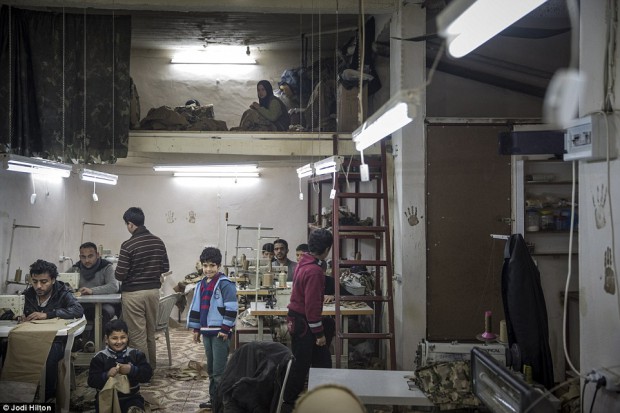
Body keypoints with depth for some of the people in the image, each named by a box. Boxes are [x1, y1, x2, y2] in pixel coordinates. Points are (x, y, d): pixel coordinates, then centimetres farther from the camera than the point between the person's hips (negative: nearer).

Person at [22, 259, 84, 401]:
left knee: (48, 356, -37)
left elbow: (78, 310, -23)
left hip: (56, 340, -4)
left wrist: (47, 315, -27)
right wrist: (24, 318, -4)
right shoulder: (29, 294, 8)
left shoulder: (62, 293, -6)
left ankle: (48, 395, -15)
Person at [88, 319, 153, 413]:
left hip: (131, 398, 0)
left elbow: (148, 374, -6)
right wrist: (107, 375, -23)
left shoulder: (136, 355, 2)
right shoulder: (99, 358, -1)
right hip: (107, 399, 0)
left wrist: (131, 370, -20)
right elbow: (92, 381, -6)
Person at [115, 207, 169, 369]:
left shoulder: (128, 245, -15)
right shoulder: (158, 242, 2)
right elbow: (165, 268, 10)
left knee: (137, 335, 1)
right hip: (153, 291, 6)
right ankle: (152, 367, 26)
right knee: (151, 333, 17)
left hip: (133, 294, -6)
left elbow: (120, 275, -15)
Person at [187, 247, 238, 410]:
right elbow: (196, 307, 17)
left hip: (220, 332, -8)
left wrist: (225, 329, -17)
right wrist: (196, 329, 15)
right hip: (206, 331, 8)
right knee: (211, 369, 15)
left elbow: (231, 308, -16)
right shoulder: (201, 284, 12)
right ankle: (214, 399, 24)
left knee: (219, 370, -6)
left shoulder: (225, 284, -12)